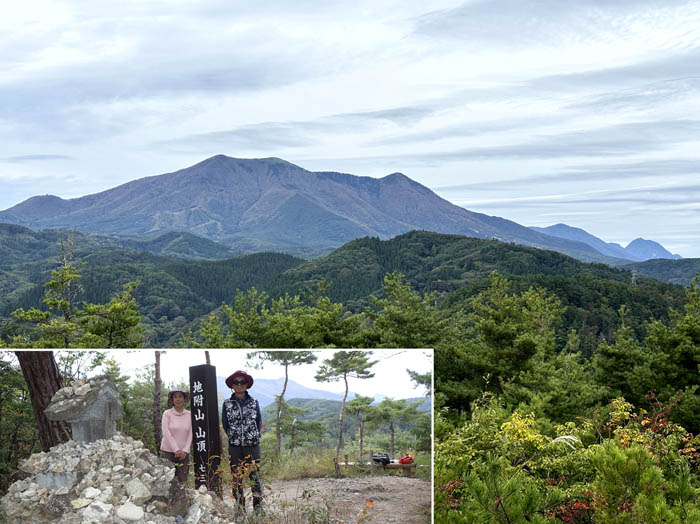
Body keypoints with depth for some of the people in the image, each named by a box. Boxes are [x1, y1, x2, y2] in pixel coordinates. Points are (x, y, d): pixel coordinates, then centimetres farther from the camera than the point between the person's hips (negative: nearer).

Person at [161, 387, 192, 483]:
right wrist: (176, 450, -12)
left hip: (184, 453, 2)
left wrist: (185, 451, -5)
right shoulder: (167, 414, -2)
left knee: (183, 481, -1)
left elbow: (190, 434, 5)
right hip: (168, 451, -2)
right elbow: (166, 433, -7)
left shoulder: (189, 415, 5)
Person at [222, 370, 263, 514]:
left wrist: (254, 436, 4)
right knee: (236, 478, 4)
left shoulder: (254, 402, 4)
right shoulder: (227, 404, 4)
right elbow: (225, 424, 10)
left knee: (254, 476, -3)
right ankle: (240, 508, 11)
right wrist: (233, 436, 5)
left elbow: (259, 422, 11)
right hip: (234, 447, 1)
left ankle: (258, 508, 3)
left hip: (252, 445, -1)